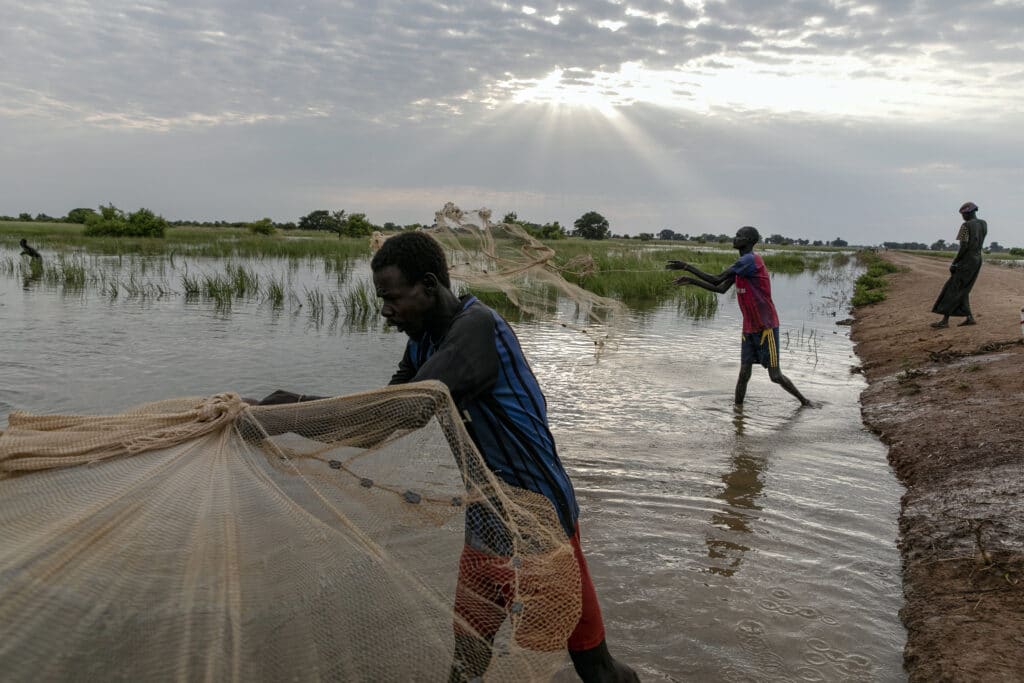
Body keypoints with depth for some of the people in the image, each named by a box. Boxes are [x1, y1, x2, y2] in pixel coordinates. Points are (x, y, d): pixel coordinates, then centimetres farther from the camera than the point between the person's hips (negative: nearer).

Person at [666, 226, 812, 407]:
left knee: (775, 376, 1)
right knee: (744, 374, 2)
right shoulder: (741, 263, 10)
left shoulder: (750, 260, -20)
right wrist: (691, 281, 6)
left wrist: (686, 267, -21)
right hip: (749, 328, 8)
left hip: (766, 328, -8)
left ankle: (804, 401, 21)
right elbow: (721, 289, 11)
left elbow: (717, 280, -23)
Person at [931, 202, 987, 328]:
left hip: (966, 261, -8)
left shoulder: (966, 225, -14)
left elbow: (964, 247, -20)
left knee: (953, 290, -6)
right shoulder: (984, 224, 10)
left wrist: (954, 263, -15)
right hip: (977, 260, 8)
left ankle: (945, 320, -8)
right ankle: (969, 317, 7)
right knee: (962, 290, 14)